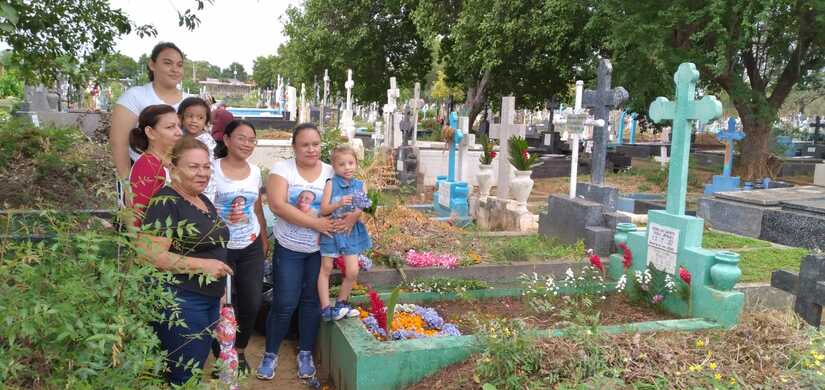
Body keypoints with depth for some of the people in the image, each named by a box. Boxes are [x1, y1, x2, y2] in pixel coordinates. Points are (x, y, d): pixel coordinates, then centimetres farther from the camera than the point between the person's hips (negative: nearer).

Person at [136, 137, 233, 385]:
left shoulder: (204, 201, 11)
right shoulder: (165, 202, -15)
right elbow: (150, 255, -24)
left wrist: (220, 288, 18)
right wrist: (202, 265, -23)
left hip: (210, 300, 9)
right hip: (179, 301, -9)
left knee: (196, 369, 18)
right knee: (184, 376, 0)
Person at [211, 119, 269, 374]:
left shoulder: (255, 172, 8)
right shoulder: (212, 169, -9)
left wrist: (265, 238, 17)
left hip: (251, 248, 4)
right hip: (221, 249, -4)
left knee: (252, 304, 6)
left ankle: (240, 351, 30)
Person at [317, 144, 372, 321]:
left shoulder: (361, 185, 1)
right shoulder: (331, 184, -6)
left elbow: (363, 210, -2)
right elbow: (323, 210, -10)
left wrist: (356, 214, -24)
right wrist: (339, 204, -25)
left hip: (351, 231, 2)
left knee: (353, 272, -1)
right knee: (325, 269, 4)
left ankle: (341, 303, 20)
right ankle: (326, 308, 12)